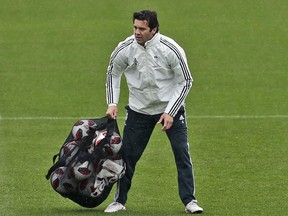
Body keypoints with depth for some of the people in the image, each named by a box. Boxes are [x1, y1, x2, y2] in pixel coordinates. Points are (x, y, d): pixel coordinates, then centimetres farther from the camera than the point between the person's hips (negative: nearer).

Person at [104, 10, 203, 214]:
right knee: (127, 155, 2)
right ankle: (119, 201, 16)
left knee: (182, 153, -6)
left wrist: (170, 112, -15)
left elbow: (185, 81, -11)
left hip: (170, 108, -2)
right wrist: (112, 104, -1)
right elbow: (113, 73, 7)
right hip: (139, 110, 2)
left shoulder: (170, 49, -21)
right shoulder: (125, 49, -13)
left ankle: (189, 200, 5)